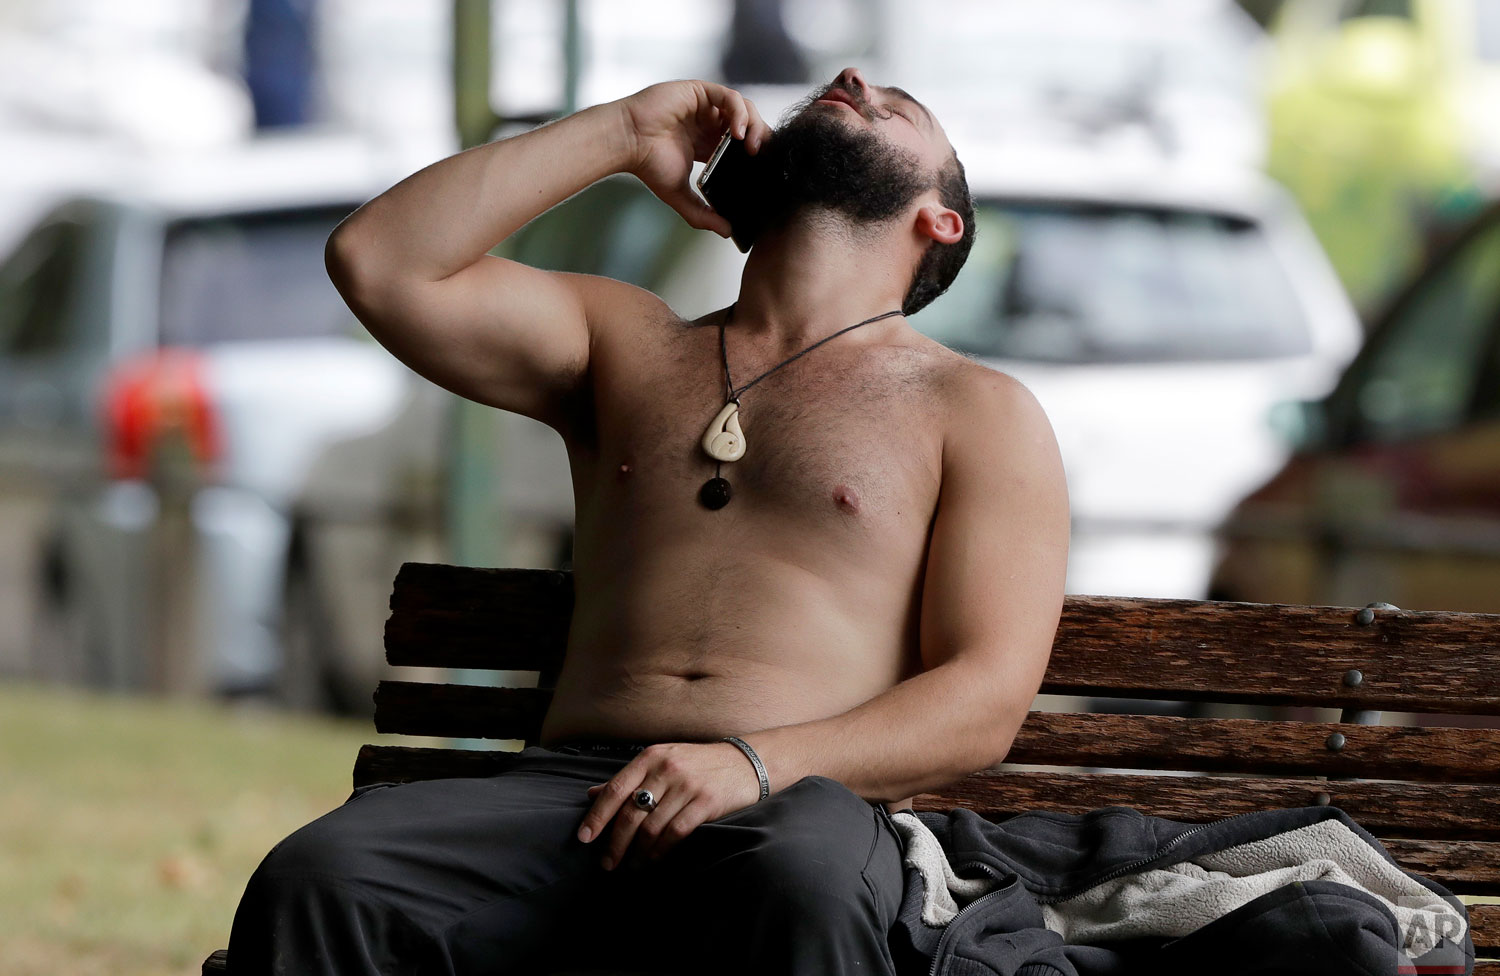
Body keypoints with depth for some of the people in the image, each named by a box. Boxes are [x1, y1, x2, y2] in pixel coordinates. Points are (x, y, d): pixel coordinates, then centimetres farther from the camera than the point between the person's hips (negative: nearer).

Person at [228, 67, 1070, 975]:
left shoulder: (979, 411, 18)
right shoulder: (629, 345, 29)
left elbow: (985, 702, 4)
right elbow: (379, 262, 15)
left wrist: (755, 763, -13)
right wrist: (623, 132, 17)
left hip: (805, 805, -3)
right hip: (569, 781, 3)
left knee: (798, 895, -43)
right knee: (314, 880, -30)